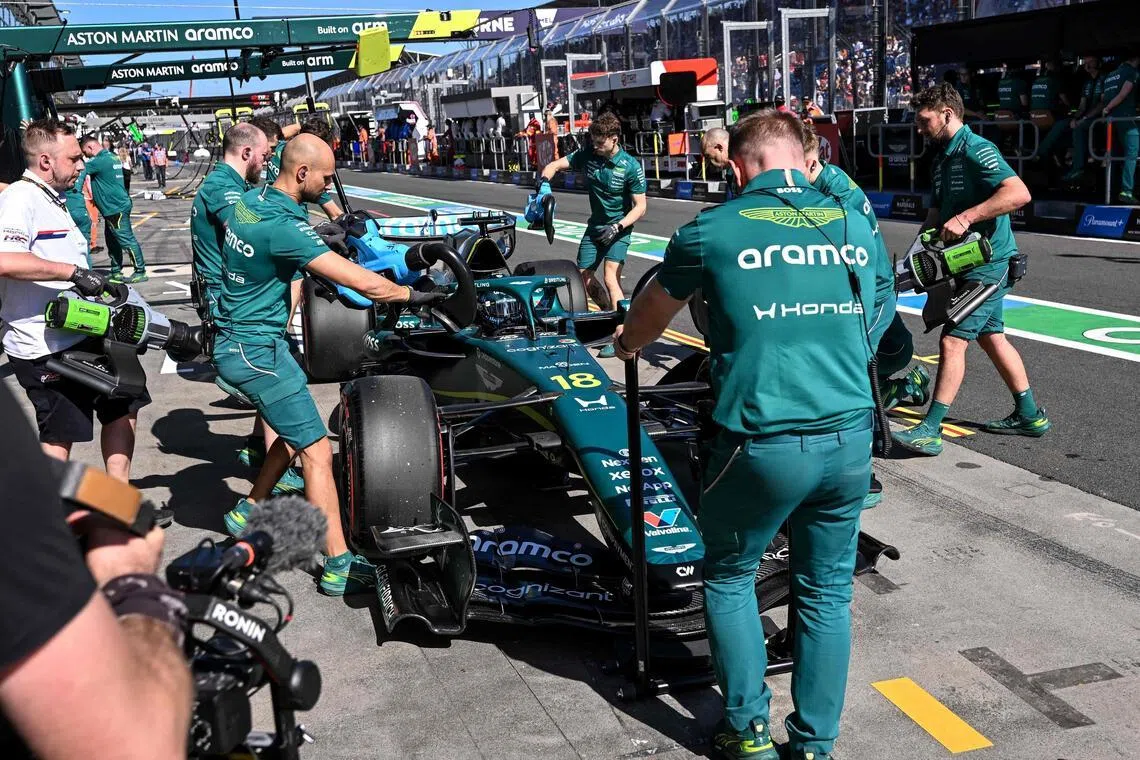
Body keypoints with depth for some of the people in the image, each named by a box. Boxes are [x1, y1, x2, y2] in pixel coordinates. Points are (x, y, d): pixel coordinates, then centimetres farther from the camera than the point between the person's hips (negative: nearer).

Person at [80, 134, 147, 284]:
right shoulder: (111, 157, 13)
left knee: (127, 240, -5)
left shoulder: (100, 161, -17)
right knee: (112, 241, 14)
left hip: (116, 208, -10)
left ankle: (140, 272, -1)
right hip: (112, 208, 10)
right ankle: (116, 273, 21)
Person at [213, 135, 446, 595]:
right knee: (317, 450, -7)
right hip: (256, 351, -10)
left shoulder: (250, 200, 3)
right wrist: (413, 294, -10)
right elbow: (363, 283, -24)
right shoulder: (282, 226, -24)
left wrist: (328, 239, 21)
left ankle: (248, 513, 32)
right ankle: (339, 567, -5)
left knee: (296, 433, 21)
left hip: (234, 344, 10)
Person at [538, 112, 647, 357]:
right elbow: (555, 165, 1)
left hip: (618, 228, -6)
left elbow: (640, 206, -16)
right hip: (595, 226, 6)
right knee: (584, 275, 11)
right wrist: (544, 180, -21)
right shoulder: (587, 156, -6)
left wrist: (617, 227, -28)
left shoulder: (630, 166, -18)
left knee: (610, 278, -21)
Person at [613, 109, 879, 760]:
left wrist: (627, 344, 40)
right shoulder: (856, 226, 9)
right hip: (851, 440, 4)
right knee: (827, 590, 16)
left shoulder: (712, 230, 0)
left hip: (763, 445, -3)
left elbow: (650, 315, 18)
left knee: (730, 578, 19)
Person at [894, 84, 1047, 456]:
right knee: (992, 337, 17)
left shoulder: (976, 149, -16)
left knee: (952, 341, -12)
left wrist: (967, 217, -32)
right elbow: (935, 215, 16)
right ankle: (1029, 415, 28)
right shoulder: (942, 159, 14)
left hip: (988, 263, -10)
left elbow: (1019, 193, -29)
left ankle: (930, 430, -11)